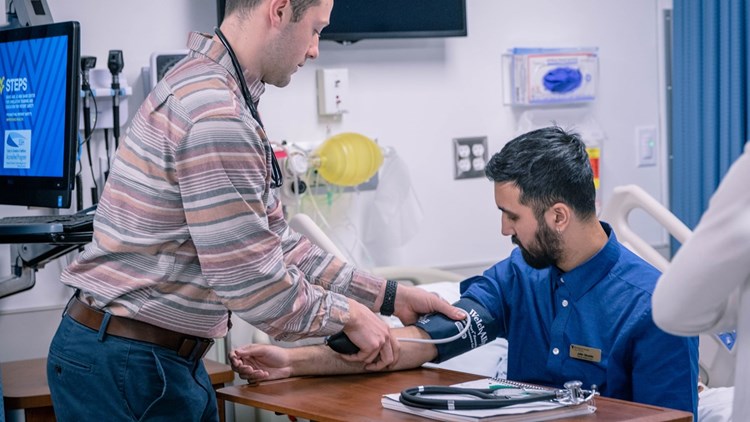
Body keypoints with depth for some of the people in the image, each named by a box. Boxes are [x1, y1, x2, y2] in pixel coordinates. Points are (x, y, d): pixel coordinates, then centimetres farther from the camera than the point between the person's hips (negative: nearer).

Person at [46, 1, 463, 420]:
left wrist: (388, 296, 11)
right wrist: (348, 314, -6)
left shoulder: (214, 86, 12)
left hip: (169, 356, 10)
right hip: (128, 365, -10)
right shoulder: (214, 111, -22)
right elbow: (251, 281, -22)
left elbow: (272, 241, 14)